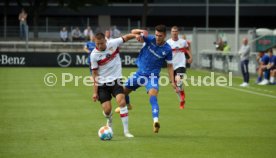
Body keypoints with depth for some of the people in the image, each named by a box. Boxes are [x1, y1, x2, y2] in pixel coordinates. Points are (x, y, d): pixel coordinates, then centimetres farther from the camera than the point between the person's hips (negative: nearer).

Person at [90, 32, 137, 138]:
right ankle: (109, 120, 33)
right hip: (102, 84, -1)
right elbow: (95, 74, -7)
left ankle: (126, 131, -12)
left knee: (122, 102, -19)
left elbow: (126, 37, 1)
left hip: (116, 80, 1)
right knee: (107, 109, -7)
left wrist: (136, 35, -19)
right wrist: (95, 92, -7)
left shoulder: (113, 44, -8)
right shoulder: (94, 55, -12)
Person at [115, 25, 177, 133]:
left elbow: (169, 66, -1)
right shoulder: (150, 39, -10)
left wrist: (172, 82, -8)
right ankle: (126, 105, 51)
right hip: (140, 73, 4)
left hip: (152, 76, -4)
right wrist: (141, 32, -35)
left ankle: (156, 121, -43)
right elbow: (133, 32, -12)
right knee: (124, 90, 16)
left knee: (153, 96, -29)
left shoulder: (167, 49, -11)